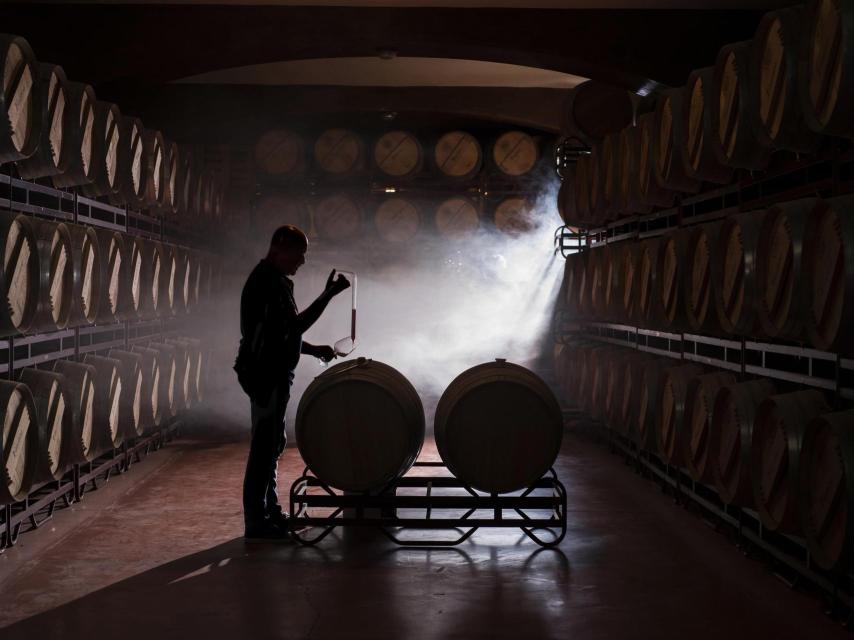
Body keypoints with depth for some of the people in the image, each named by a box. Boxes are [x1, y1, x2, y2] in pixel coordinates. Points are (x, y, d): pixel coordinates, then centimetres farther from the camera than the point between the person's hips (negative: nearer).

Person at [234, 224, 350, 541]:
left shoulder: (274, 280, 16)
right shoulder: (266, 282, -16)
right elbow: (296, 325, -21)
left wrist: (313, 349, 14)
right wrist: (328, 295, -19)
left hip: (272, 373, 11)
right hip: (266, 374, -11)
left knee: (272, 443, 16)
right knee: (265, 445, -6)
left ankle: (268, 510, 25)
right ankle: (256, 521, -1)